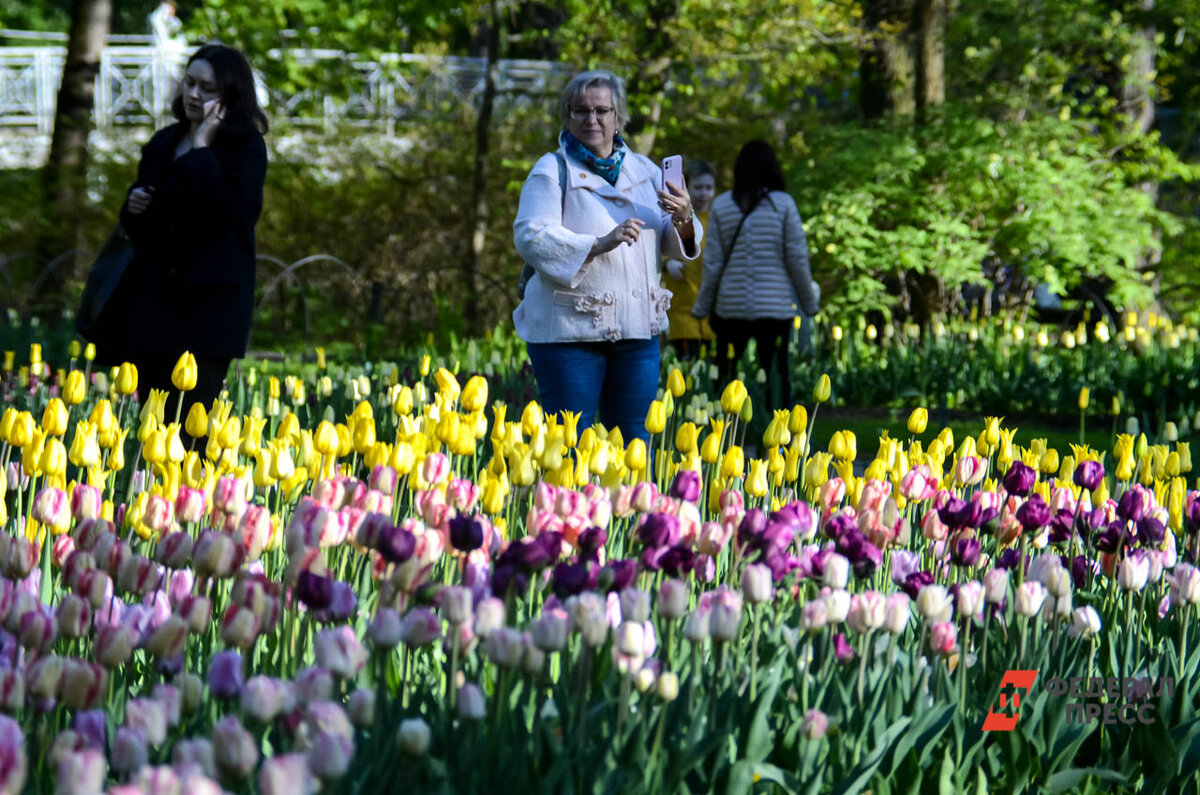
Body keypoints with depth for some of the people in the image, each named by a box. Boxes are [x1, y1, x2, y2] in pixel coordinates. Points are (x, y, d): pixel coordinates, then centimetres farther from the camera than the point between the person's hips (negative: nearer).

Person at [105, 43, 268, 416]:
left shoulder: (246, 146, -6)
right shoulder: (164, 142, 14)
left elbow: (228, 210, -23)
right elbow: (136, 227, 25)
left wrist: (201, 148, -17)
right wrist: (133, 206, 1)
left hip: (209, 301, -7)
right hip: (154, 296, 7)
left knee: (190, 411, -14)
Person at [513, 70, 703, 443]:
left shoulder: (645, 171, 14)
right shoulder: (552, 170, 0)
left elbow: (678, 246, 13)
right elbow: (530, 237, -13)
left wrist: (684, 218, -11)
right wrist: (599, 244, -22)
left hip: (637, 329, 4)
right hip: (570, 328, -4)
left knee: (634, 437, 7)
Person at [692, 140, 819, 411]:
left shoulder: (721, 205, 0)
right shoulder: (783, 204, -3)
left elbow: (713, 263, 1)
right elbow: (797, 259, -1)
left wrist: (702, 307, 10)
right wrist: (810, 302, 11)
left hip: (731, 307, 1)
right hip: (775, 307, -1)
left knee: (726, 379, 6)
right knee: (777, 378, 3)